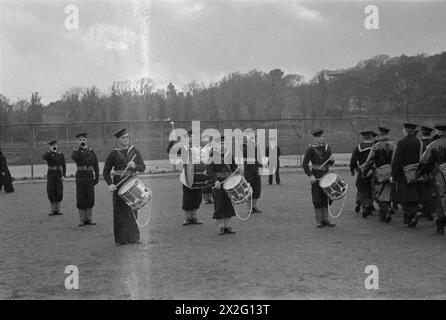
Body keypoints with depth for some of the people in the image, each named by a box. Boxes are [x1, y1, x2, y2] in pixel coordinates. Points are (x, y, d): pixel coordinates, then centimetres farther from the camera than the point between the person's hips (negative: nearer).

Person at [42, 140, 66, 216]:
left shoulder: (61, 154, 4)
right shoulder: (48, 154, 0)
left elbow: (64, 166, 3)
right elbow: (43, 157, -25)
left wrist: (64, 175, -7)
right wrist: (51, 151, -27)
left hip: (59, 174, 1)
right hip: (50, 175, -1)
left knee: (59, 192, -3)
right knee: (51, 192, -3)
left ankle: (58, 210, 6)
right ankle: (53, 210, 7)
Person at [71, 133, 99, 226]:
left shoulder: (91, 151, 9)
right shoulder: (76, 150, 4)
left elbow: (96, 166, 9)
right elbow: (74, 157, -22)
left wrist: (97, 178, 3)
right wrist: (79, 147, -25)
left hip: (90, 176, 1)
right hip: (80, 176, -1)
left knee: (90, 198, 1)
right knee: (80, 198, -2)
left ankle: (89, 219, 11)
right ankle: (82, 220, 6)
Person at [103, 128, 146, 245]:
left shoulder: (135, 151, 5)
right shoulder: (113, 154, 0)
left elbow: (143, 167, 1)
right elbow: (106, 172, 1)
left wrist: (134, 166, -21)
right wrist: (110, 184, -14)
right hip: (119, 185, -2)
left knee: (132, 209, 4)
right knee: (120, 211, 1)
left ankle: (133, 237, 12)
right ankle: (121, 239, 8)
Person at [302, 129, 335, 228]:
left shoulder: (327, 147, 8)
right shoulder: (311, 149, -9)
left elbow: (330, 163, 17)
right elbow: (304, 164, -11)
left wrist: (332, 160, -6)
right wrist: (311, 175, -20)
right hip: (316, 176, -5)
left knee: (327, 197, 8)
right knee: (317, 199, 0)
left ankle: (325, 219, 18)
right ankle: (319, 221, 9)